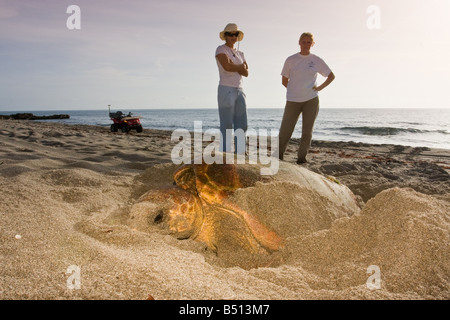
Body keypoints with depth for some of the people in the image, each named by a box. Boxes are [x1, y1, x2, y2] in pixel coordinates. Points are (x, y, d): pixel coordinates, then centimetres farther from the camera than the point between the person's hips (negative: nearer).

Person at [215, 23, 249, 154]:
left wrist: (234, 66, -10)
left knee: (241, 125, 4)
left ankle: (240, 154, 11)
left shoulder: (240, 54, 19)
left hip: (239, 91, 7)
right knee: (226, 126, -7)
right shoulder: (221, 49, -1)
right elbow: (227, 67, -19)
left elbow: (246, 73, 6)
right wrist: (241, 66, -3)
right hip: (226, 90, -7)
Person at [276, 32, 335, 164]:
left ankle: (301, 159, 11)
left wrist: (320, 87, 4)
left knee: (307, 132, 2)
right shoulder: (291, 60, 5)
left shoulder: (317, 61, 7)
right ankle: (278, 156, 11)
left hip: (311, 100, 1)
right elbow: (284, 81, 11)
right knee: (285, 131, -3)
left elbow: (331, 76, 16)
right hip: (293, 100, -1)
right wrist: (295, 90, 4)